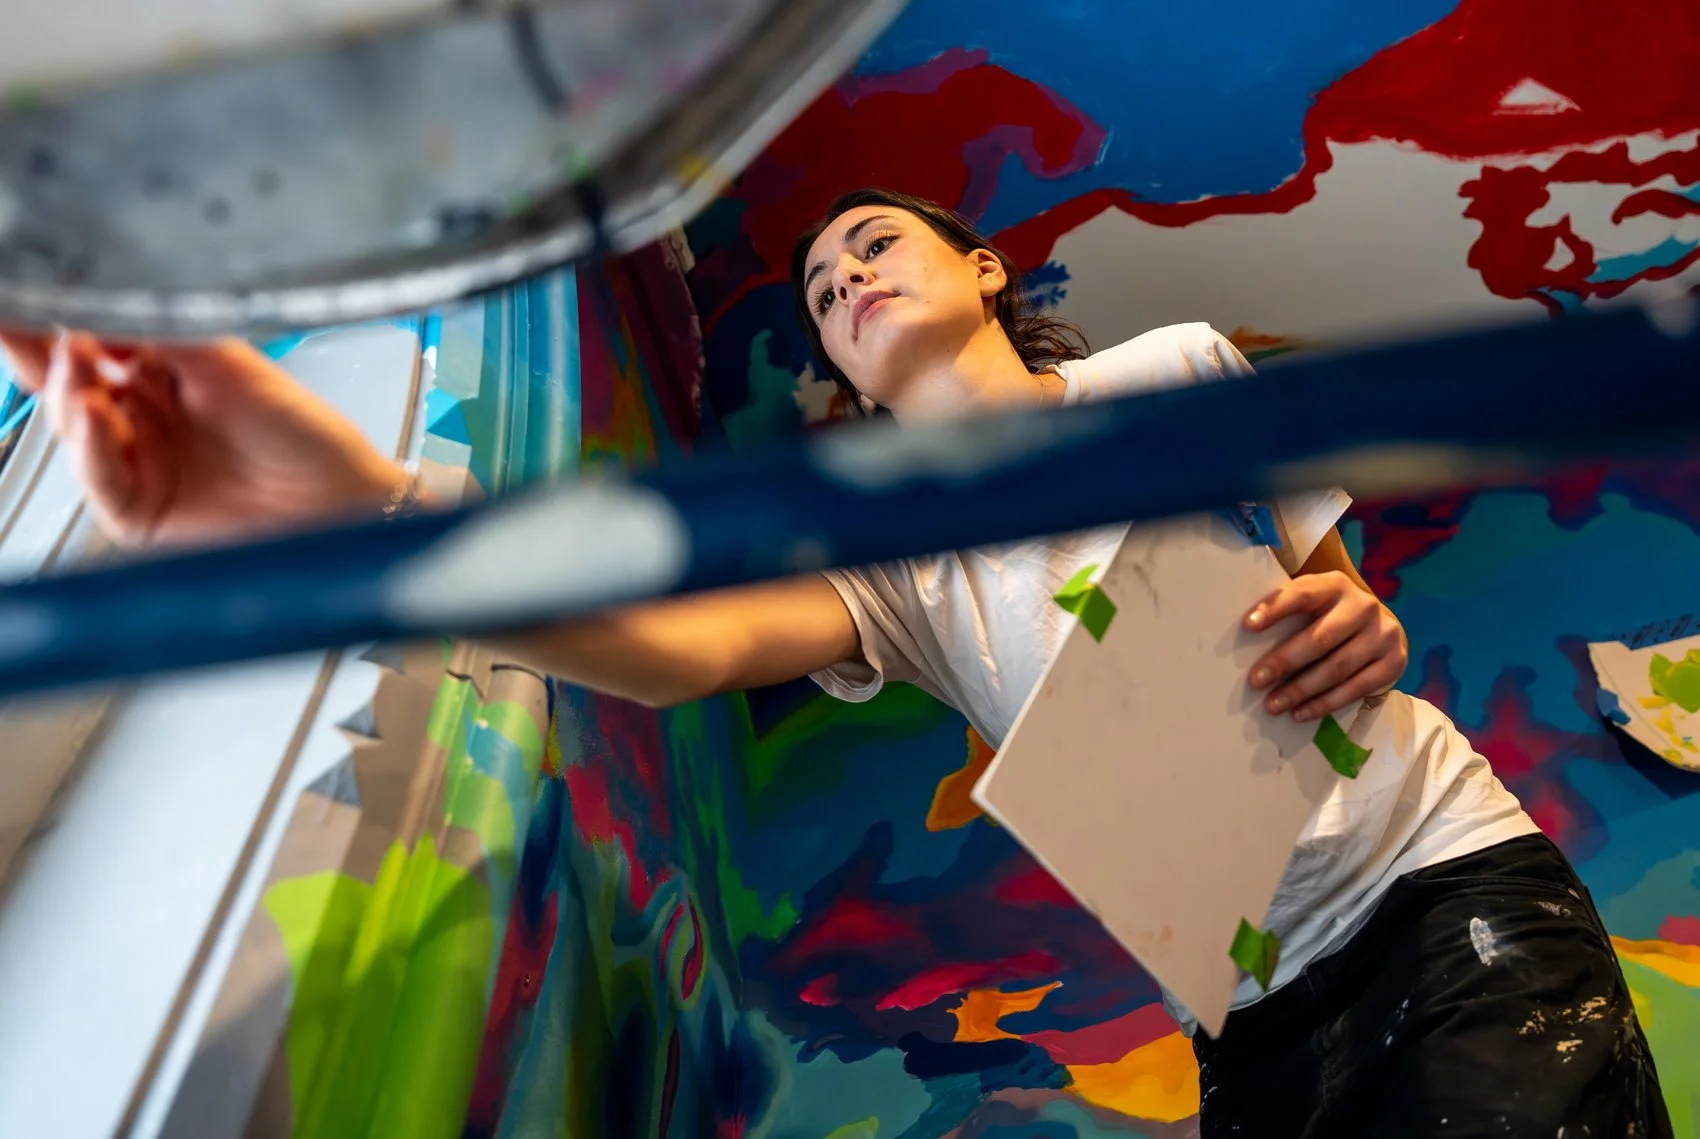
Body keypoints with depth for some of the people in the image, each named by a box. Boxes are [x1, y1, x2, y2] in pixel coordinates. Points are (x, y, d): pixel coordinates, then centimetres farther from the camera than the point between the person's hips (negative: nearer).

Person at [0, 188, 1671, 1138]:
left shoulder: (1177, 372, 1)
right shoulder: (886, 559, -2)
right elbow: (684, 641, -25)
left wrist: (1364, 641, -14)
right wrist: (355, 510, -42)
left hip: (1447, 877, 0)